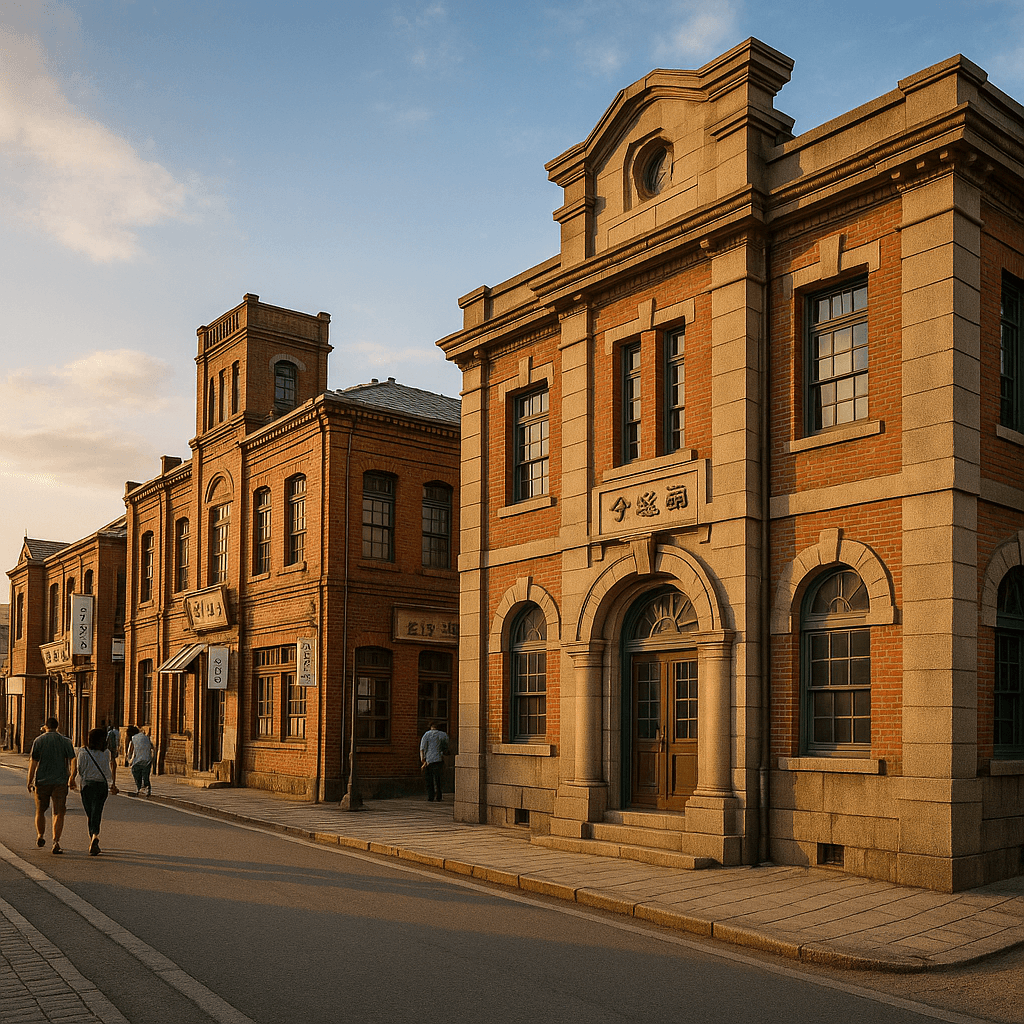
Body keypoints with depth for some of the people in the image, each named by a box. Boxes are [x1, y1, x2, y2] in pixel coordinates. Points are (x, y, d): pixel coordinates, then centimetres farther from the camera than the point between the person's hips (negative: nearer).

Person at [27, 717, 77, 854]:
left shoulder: (38, 740, 0)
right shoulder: (65, 741, 1)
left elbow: (33, 762, -3)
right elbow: (72, 761, -6)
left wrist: (30, 781, 2)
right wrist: (72, 778, -1)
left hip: (41, 781, 1)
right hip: (60, 782, -1)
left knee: (40, 811, 20)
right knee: (59, 813, 0)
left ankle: (40, 836, 32)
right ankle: (56, 842, -10)